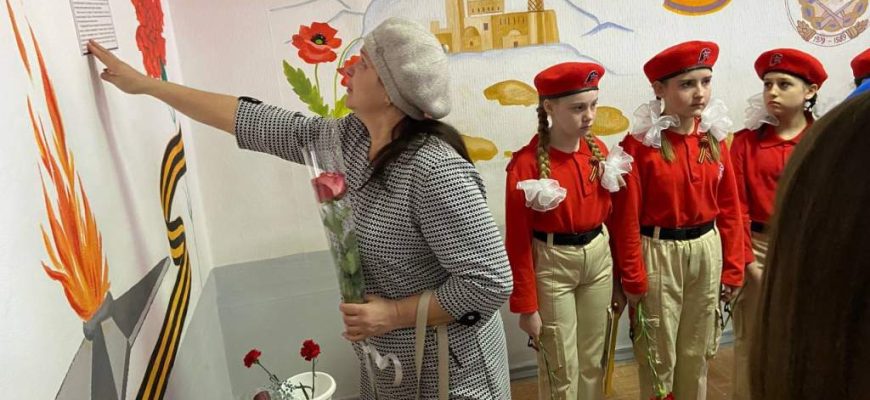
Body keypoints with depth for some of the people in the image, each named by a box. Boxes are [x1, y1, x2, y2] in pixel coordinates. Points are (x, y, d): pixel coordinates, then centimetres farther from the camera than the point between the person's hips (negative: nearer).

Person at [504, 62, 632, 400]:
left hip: (599, 258, 5)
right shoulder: (527, 163, -19)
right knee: (562, 369, 9)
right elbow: (517, 240, -15)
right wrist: (526, 305, -13)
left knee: (593, 360, 20)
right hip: (552, 264, -5)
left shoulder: (597, 149, -1)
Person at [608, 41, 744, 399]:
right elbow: (626, 217, -13)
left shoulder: (715, 137, 2)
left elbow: (729, 207, 6)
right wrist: (633, 277, -11)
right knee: (659, 355, 10)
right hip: (658, 254, -5)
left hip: (707, 251, 5)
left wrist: (733, 266, 5)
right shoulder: (640, 143, -15)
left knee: (697, 350, 20)